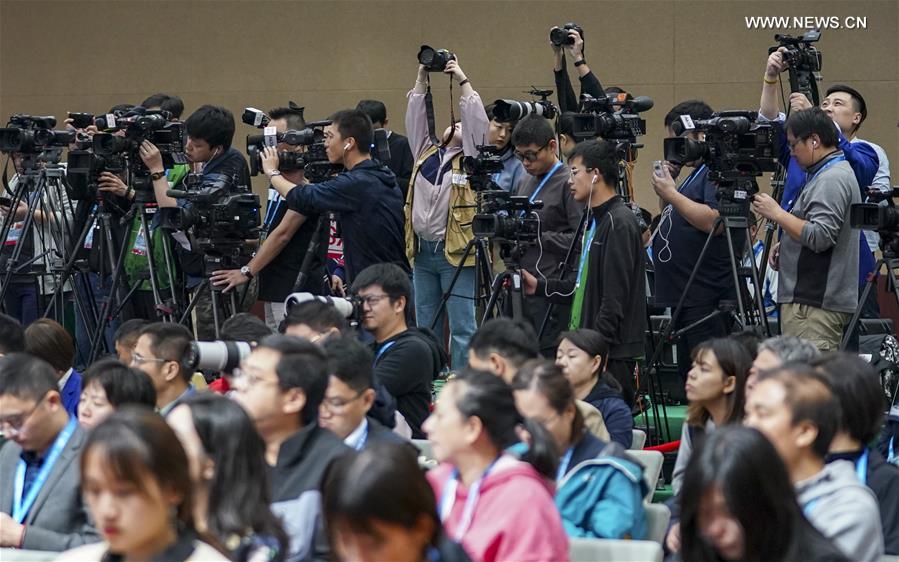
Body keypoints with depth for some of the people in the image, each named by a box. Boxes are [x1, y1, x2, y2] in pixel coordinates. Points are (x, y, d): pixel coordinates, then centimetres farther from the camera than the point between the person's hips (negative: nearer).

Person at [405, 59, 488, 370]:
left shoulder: (470, 158, 2)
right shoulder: (426, 152, 16)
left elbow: (478, 121, -9)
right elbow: (416, 118, 14)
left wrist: (463, 81, -5)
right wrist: (421, 77, 8)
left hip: (456, 251, -6)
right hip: (422, 250, 6)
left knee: (462, 327, -6)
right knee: (426, 326, 11)